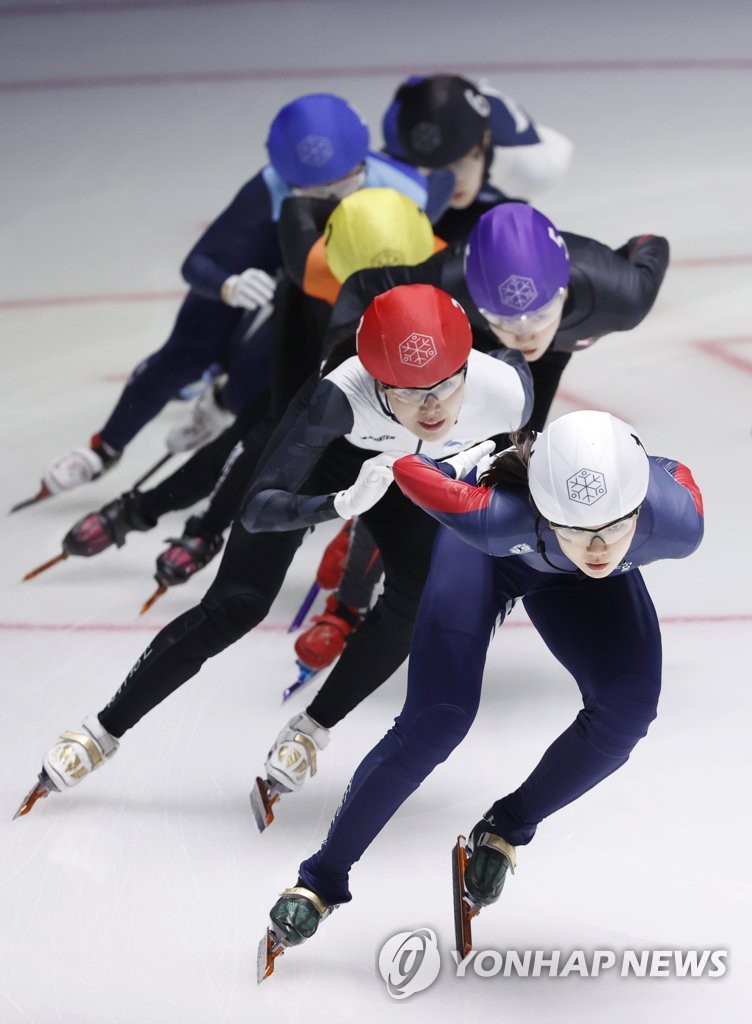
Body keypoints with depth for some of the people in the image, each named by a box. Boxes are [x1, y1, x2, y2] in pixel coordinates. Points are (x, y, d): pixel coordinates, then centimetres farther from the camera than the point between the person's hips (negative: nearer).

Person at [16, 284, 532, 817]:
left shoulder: (505, 390, -38)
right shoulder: (340, 396, -45)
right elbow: (258, 508, -43)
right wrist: (343, 504, -59)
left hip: (416, 474, 3)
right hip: (322, 452, -3)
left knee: (416, 602, -14)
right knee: (238, 604, -7)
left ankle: (311, 732, 8)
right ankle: (103, 732, 5)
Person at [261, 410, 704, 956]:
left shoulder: (678, 521, -40)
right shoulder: (491, 515, -46)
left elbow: (675, 474, -16)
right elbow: (407, 465, -29)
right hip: (484, 549, -3)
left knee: (627, 706, -16)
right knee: (436, 721, -15)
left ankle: (505, 830, 8)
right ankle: (321, 880, 1)